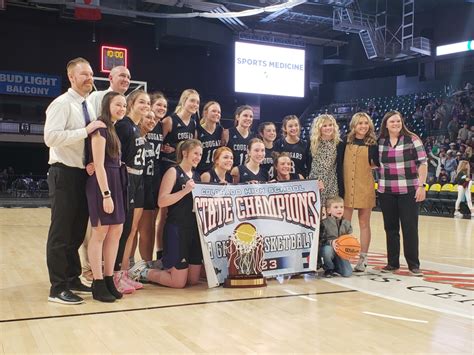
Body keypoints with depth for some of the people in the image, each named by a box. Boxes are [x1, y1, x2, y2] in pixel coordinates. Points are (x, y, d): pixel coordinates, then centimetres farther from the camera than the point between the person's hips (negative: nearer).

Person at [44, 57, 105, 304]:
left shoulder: (88, 107, 14)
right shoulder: (62, 104, -11)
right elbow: (50, 137, -23)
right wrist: (85, 131, -24)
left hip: (84, 174, 8)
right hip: (65, 174, -8)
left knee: (77, 231, 14)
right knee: (61, 231, -3)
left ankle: (73, 279, 26)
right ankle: (57, 288, 4)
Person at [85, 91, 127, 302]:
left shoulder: (114, 128, 17)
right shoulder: (100, 128, -10)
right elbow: (99, 164, -16)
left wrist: (116, 191, 8)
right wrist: (106, 194, -19)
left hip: (117, 182, 9)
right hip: (102, 183, -9)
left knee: (116, 232, 8)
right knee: (100, 233, -3)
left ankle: (109, 280, 16)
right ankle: (98, 284, 5)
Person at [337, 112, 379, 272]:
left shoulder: (372, 144, 3)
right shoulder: (345, 143, 2)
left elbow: (378, 164, 9)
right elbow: (338, 164, -2)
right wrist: (340, 186, -7)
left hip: (365, 188, 0)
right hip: (346, 187, 0)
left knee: (364, 224, 7)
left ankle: (363, 259, 16)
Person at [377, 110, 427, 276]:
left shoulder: (412, 139, -3)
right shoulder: (380, 142, 6)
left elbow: (422, 163, -5)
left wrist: (421, 185, -12)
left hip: (409, 191, -3)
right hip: (386, 192, 3)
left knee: (410, 228, -1)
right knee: (390, 228, 9)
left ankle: (413, 264, 9)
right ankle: (392, 262, 19)